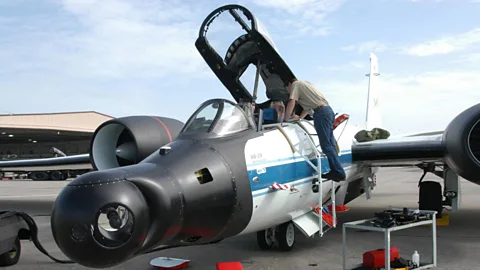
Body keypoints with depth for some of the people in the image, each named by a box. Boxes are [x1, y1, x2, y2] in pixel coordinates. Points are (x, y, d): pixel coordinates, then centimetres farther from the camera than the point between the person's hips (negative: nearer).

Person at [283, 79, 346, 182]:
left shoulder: (295, 84, 6)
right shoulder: (305, 84, 32)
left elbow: (291, 103, -7)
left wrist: (285, 120, -1)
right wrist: (299, 118, 38)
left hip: (321, 112, -9)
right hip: (329, 110, 9)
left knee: (326, 145, -8)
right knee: (330, 144, 11)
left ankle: (339, 172, -10)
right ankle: (336, 171, 12)